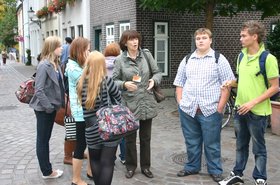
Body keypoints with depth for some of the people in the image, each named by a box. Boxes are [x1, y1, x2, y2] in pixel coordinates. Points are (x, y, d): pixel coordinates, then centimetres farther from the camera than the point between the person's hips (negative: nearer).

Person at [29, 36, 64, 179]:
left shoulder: (55, 64, 5)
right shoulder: (44, 65, -20)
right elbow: (39, 90, -22)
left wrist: (59, 103, 4)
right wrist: (48, 107, -20)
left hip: (51, 107, 8)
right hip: (43, 109, -8)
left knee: (46, 138, 17)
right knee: (42, 140, 6)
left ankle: (47, 168, 29)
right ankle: (47, 172, 17)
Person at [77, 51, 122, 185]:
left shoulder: (82, 83, -1)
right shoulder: (106, 81, -10)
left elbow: (84, 107, 4)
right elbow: (119, 99, 2)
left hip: (92, 131, 3)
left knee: (95, 161, 22)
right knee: (107, 163, 6)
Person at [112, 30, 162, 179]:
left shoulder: (147, 55, 1)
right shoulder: (120, 60, -4)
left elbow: (157, 72, 7)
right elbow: (113, 80, -3)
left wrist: (154, 80, -14)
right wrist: (124, 84, -21)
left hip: (147, 102, 2)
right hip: (129, 103, -2)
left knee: (145, 137, 13)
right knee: (130, 137, 10)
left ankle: (145, 166, 28)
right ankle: (131, 166, 27)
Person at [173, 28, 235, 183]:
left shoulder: (219, 59, 0)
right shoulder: (187, 60, 12)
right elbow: (179, 83, 15)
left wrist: (220, 107, -8)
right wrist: (180, 102, 4)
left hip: (210, 110, -3)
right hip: (187, 109, 4)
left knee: (212, 144, 6)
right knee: (191, 142, 14)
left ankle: (215, 170, 22)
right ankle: (192, 167, 30)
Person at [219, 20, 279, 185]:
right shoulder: (242, 56, 6)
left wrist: (253, 102, -20)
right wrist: (232, 83, -3)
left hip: (258, 111, -6)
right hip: (240, 109, 6)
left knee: (258, 148, 8)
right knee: (241, 145, 19)